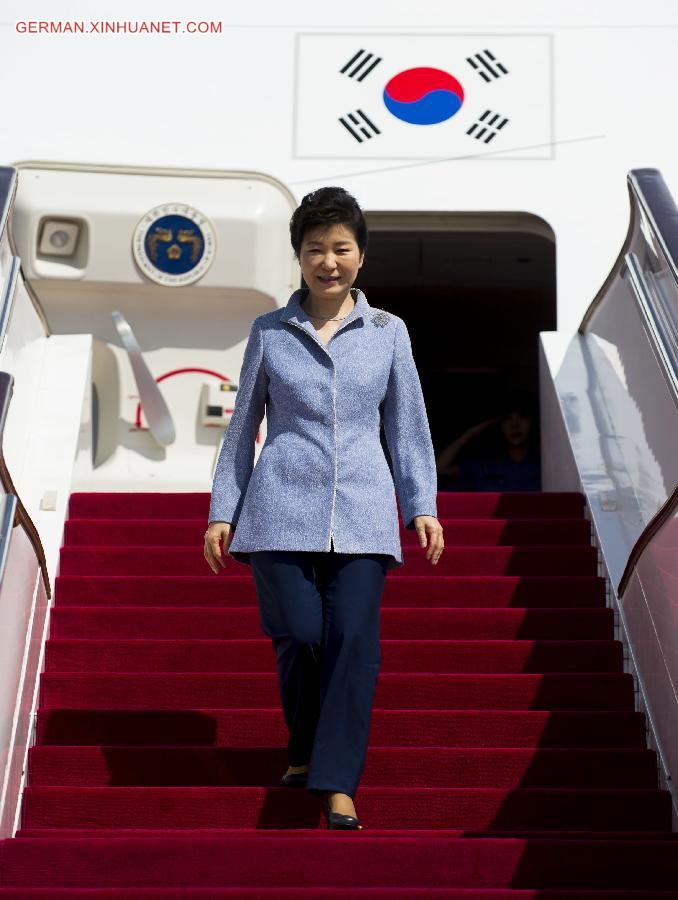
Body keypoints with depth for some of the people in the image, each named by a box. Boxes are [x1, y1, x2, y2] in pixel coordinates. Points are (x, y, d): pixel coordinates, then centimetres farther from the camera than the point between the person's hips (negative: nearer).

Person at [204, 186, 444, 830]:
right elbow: (242, 425, 13)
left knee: (354, 638, -10)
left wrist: (423, 506, 5)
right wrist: (222, 511, 10)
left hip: (361, 512, 1)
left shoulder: (388, 332, 11)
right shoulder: (268, 332, 9)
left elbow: (408, 426, 13)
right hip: (283, 509, 0)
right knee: (299, 636, -7)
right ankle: (303, 753, 21)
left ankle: (337, 783, -1)